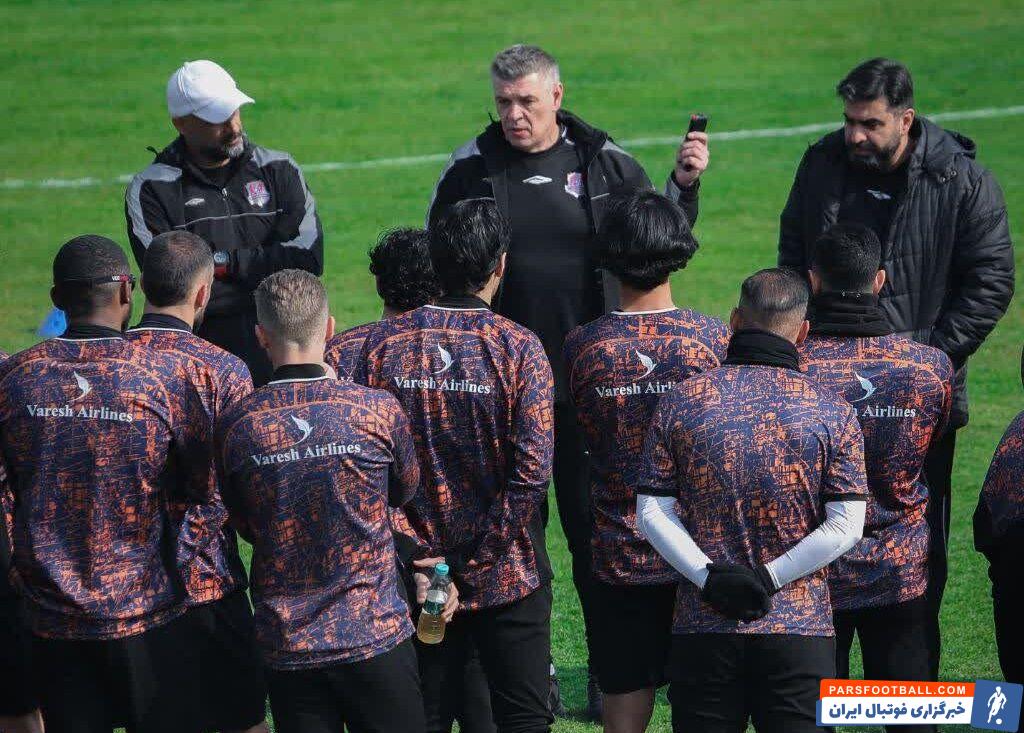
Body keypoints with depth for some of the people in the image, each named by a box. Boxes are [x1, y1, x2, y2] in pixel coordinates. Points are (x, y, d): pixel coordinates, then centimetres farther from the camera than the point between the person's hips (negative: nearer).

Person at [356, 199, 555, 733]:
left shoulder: (384, 343, -3)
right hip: (507, 578, -3)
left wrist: (409, 554, -2)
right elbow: (532, 473, -16)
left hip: (413, 571, 3)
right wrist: (472, 562, -12)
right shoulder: (518, 347, -10)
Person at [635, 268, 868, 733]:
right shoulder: (832, 414, -2)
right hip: (800, 626, -1)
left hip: (702, 626, 1)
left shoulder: (681, 402, 1)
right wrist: (769, 579, -8)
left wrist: (709, 577, -8)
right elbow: (846, 526, -8)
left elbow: (651, 513, -3)